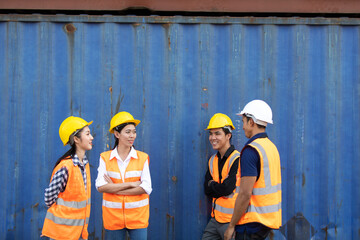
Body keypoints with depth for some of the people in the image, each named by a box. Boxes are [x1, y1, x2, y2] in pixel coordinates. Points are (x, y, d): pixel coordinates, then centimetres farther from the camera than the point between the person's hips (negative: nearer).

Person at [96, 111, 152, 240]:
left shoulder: (142, 158, 1)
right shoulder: (105, 158, 1)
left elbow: (146, 188, -9)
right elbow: (101, 187, -11)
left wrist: (115, 189, -10)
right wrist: (131, 184, -13)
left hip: (137, 216, 0)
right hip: (113, 216, 0)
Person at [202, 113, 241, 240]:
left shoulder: (237, 159, -14)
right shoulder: (213, 160, 11)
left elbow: (227, 189, -20)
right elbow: (207, 190, 7)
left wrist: (212, 185, -3)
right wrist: (219, 187, -9)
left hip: (231, 220, -7)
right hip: (215, 218, 7)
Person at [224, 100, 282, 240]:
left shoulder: (251, 150, -17)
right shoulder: (272, 147, 11)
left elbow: (245, 193, -21)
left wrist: (231, 226, -13)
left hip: (253, 222, -9)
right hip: (269, 219, 9)